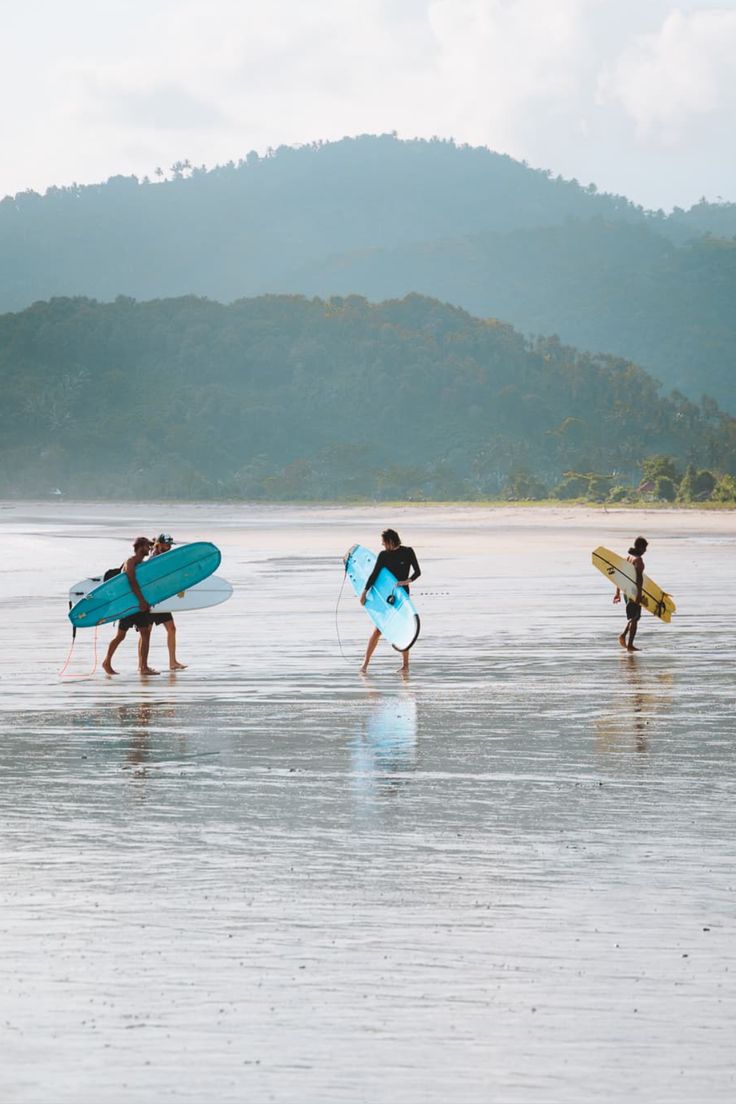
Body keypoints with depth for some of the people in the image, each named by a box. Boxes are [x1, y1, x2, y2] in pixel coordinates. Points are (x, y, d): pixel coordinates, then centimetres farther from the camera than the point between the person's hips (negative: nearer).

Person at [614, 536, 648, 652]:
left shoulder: (628, 558, 11)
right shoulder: (638, 560, -15)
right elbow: (639, 577, -25)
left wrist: (618, 592, 20)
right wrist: (639, 594, -29)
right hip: (635, 591, -8)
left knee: (632, 617, 20)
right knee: (634, 618, -1)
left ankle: (623, 635, 2)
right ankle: (630, 645, 0)